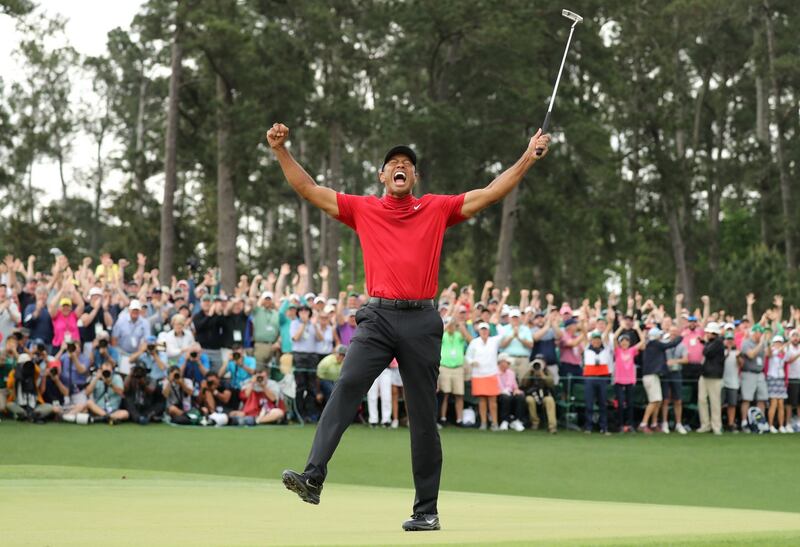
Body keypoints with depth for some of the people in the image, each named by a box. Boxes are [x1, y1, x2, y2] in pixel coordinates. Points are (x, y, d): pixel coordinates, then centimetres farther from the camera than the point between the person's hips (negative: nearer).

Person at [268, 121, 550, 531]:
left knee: (423, 416, 4)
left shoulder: (437, 209, 13)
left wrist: (529, 157, 6)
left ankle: (427, 510, 10)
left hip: (422, 321, 0)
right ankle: (313, 477, -32)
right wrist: (280, 151, 4)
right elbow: (307, 189, 12)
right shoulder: (362, 209, 13)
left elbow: (492, 193, 12)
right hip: (378, 317, 0)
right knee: (346, 387, -22)